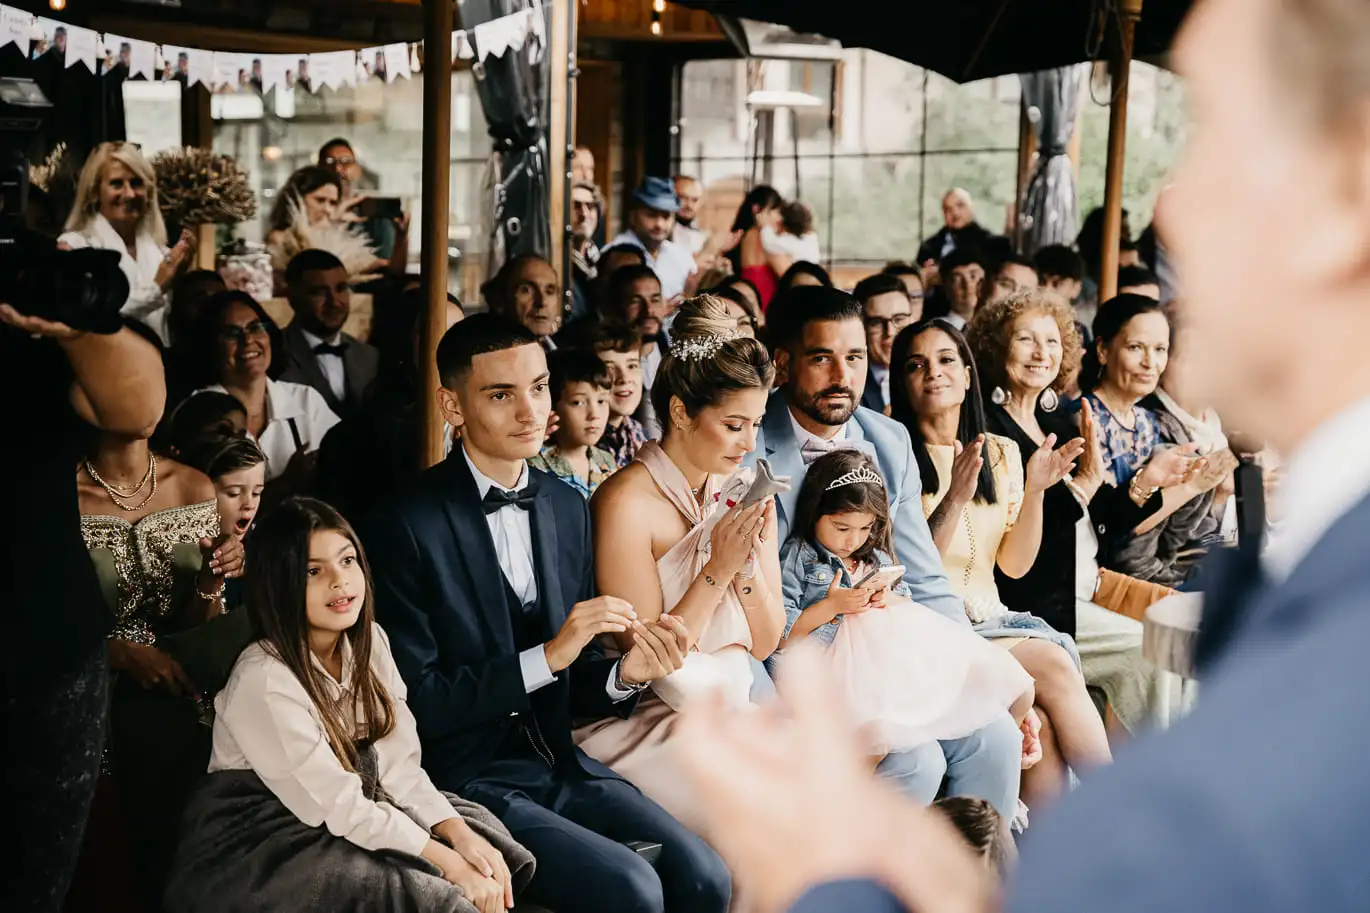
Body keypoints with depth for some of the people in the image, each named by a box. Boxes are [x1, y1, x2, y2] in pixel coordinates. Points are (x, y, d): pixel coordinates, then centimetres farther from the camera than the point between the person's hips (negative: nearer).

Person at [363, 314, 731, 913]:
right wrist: (546, 656, -19)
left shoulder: (567, 508, 8)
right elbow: (415, 701, -14)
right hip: (467, 780, -6)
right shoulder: (405, 527, -13)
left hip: (557, 763, 6)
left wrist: (625, 675, -8)